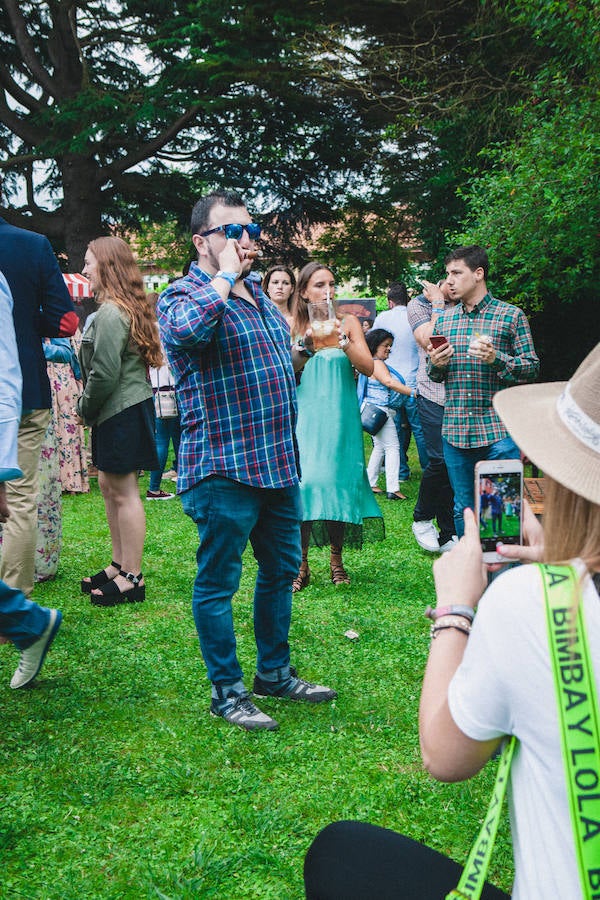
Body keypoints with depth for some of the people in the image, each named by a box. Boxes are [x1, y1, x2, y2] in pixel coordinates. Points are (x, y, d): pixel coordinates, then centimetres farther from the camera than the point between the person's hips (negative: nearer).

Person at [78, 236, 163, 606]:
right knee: (109, 486, 16)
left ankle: (132, 578, 2)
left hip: (120, 410, -10)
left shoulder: (111, 313, -18)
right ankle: (120, 565, 25)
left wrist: (86, 407, -6)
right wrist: (90, 407, 15)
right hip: (126, 408, 10)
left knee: (123, 492, -4)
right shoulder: (129, 308, 14)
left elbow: (105, 374, -21)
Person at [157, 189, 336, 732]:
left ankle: (274, 672, 32)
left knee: (281, 570, 17)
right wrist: (226, 276, -23)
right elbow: (188, 329, -38)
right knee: (218, 582, 2)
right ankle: (227, 690, 14)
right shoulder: (185, 296, -11)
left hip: (279, 462, 9)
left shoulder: (256, 291, 14)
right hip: (223, 467, -9)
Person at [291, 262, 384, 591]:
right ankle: (300, 565, 0)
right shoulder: (292, 326, 5)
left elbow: (368, 368, -4)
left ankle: (336, 558, 18)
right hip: (304, 416, 0)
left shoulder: (348, 322, 5)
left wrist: (344, 342, -17)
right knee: (303, 482, -10)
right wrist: (305, 347, -11)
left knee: (337, 482, -1)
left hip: (339, 417, 0)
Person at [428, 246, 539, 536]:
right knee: (463, 509, 10)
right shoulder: (445, 319, 13)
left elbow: (532, 368, -1)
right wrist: (436, 365, -3)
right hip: (455, 430, 4)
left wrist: (497, 358, -18)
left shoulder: (511, 315, -1)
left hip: (498, 431, -4)